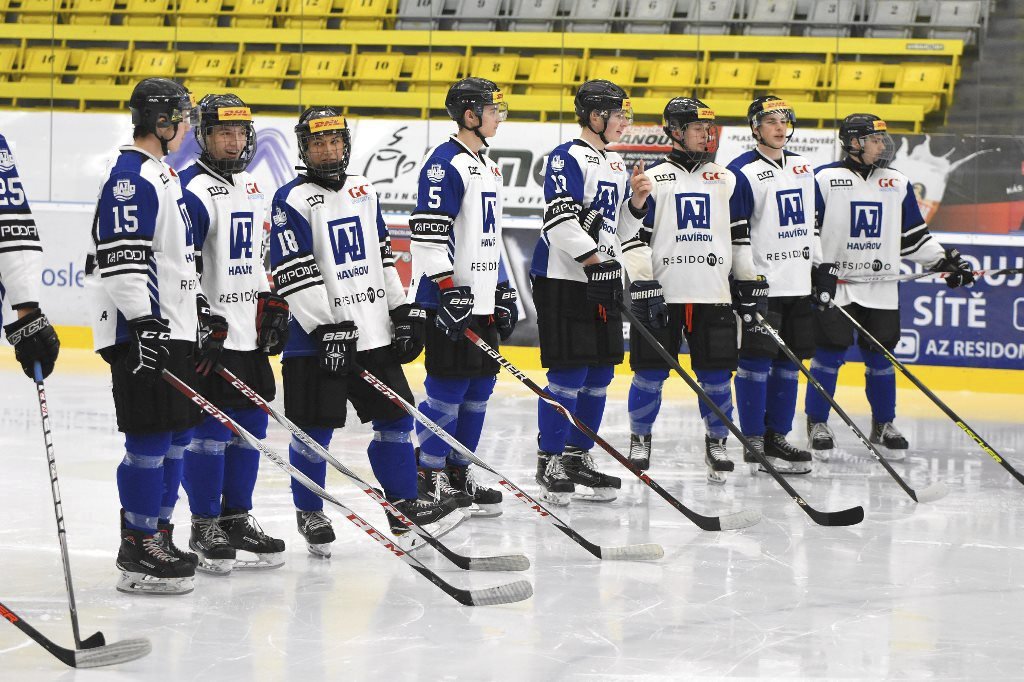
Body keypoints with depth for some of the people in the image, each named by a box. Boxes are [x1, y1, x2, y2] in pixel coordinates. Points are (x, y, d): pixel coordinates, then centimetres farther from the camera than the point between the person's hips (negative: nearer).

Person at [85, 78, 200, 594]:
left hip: (172, 328, 10)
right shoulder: (131, 176, -13)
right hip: (141, 332, -10)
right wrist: (142, 322, -26)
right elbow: (121, 257, -21)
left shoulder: (162, 174, 19)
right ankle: (138, 552, -5)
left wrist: (196, 318, 27)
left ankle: (157, 535, 21)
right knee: (150, 436, -9)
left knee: (176, 435, 13)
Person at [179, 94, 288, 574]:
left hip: (250, 332, 9)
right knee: (211, 429, -7)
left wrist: (273, 307, 18)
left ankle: (237, 518, 20)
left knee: (251, 426, 11)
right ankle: (204, 529, 1)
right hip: (211, 334, -9)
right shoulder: (193, 190, -12)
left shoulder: (252, 189, 16)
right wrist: (198, 320, -24)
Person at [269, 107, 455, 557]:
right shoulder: (293, 200, -9)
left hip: (374, 333, 6)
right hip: (317, 336, -6)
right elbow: (294, 275, -15)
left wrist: (404, 312, 12)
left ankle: (403, 502, 20)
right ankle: (309, 513, 14)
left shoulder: (363, 191, 12)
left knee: (395, 417, 10)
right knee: (315, 429, -1)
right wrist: (327, 329, -20)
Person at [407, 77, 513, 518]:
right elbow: (428, 232, -19)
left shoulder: (487, 166, 18)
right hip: (450, 300, -9)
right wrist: (450, 289, -22)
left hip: (482, 299, 9)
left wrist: (503, 290, 22)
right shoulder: (445, 164, -12)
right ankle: (430, 477, 0)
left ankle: (458, 473, 18)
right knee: (448, 386, -7)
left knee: (480, 387, 10)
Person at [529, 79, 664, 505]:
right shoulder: (568, 158, -10)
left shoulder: (617, 165, 16)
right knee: (569, 373, -8)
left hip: (603, 281, 9)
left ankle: (578, 455, 19)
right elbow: (560, 221, -19)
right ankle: (550, 461, 0)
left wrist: (643, 277, 12)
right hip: (563, 281, -8)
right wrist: (593, 258, -23)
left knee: (600, 374, 9)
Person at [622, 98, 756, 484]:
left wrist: (748, 280, 10)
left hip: (713, 294, 2)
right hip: (662, 293, -2)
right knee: (651, 374, 1)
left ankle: (717, 442, 15)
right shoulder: (653, 178, 4)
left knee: (716, 374, 2)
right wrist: (641, 280, -13)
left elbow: (739, 235, 15)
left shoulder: (727, 180, 13)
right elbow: (634, 234, 0)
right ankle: (640, 439, 17)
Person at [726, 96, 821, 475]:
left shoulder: (802, 168, 14)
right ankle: (754, 443, -1)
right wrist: (743, 280, -17)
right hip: (760, 284, -7)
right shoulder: (743, 172, -9)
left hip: (799, 285, 7)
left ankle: (777, 437, 16)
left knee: (789, 362, 9)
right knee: (756, 361, -6)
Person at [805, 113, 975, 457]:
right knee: (829, 354, -4)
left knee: (880, 357, 6)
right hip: (832, 286, -4)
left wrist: (943, 260, 4)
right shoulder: (825, 179, -3)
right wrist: (816, 268, -12)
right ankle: (817, 424, 8)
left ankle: (883, 425, 19)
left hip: (881, 290, 4)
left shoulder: (898, 184, 10)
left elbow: (913, 236, 15)